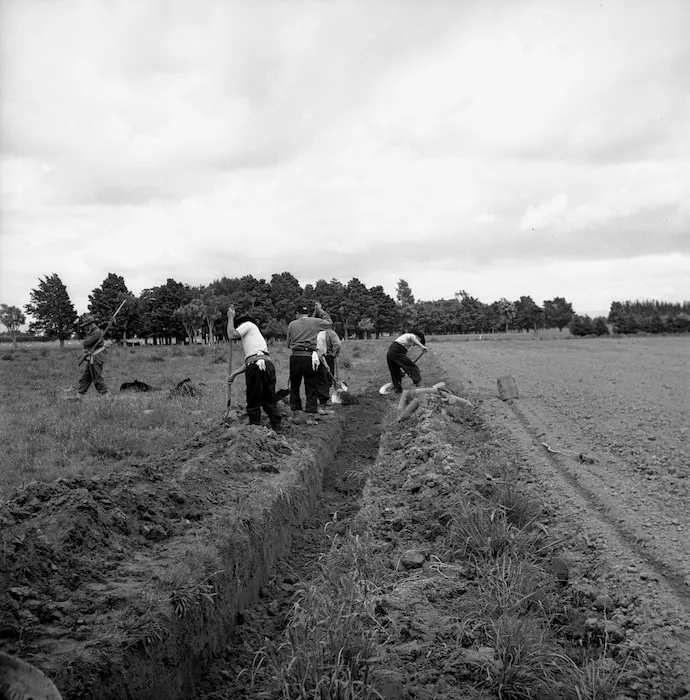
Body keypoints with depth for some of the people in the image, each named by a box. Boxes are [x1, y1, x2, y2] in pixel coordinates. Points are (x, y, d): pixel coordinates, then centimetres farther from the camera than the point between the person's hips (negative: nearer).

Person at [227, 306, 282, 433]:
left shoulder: (248, 324, 11)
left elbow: (232, 335, -4)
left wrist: (230, 318, 10)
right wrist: (234, 374, 29)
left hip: (256, 365, -8)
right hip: (269, 364, 9)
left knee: (254, 401, 2)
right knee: (270, 400, 14)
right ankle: (277, 427, 14)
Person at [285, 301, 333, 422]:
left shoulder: (292, 324, 7)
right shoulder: (315, 322, 3)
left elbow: (288, 343, 12)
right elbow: (329, 322, 21)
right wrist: (320, 310, 27)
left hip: (295, 357, 1)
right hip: (309, 358, -1)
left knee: (294, 386, 14)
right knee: (311, 387, 5)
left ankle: (295, 412, 17)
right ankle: (310, 416, 3)